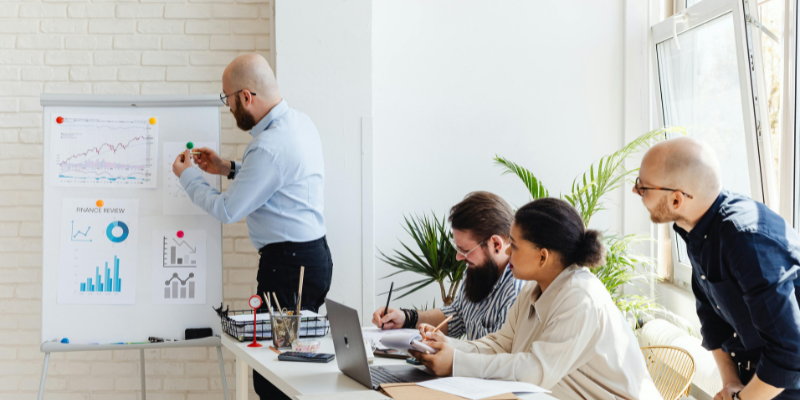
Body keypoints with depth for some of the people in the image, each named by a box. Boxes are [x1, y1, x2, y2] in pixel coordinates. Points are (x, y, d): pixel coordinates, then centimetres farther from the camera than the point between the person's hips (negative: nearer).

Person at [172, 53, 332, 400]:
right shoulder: (299, 121, 10)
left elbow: (227, 210, -12)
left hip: (288, 265, -10)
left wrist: (187, 176, 3)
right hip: (313, 253, 10)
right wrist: (229, 169, 21)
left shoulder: (270, 147, -21)